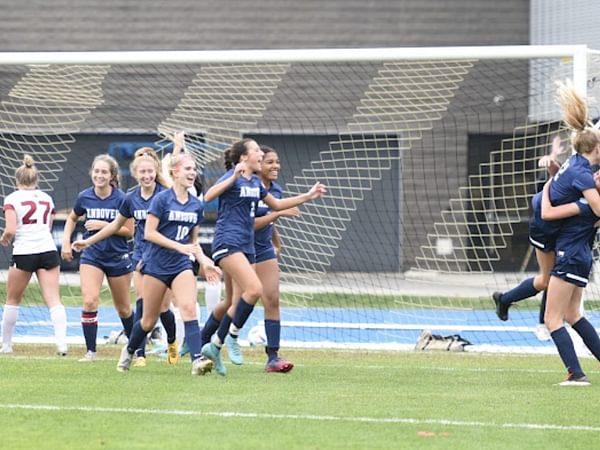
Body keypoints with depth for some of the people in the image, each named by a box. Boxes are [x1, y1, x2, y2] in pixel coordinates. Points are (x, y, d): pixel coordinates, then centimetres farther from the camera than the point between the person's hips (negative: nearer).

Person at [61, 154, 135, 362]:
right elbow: (72, 218, 16)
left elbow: (129, 231, -10)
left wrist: (103, 225, -20)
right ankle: (91, 351, -11)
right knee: (89, 301, -18)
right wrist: (66, 241, 4)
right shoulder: (85, 197, -4)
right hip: (91, 255, 1)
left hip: (118, 257, -1)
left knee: (123, 308, 13)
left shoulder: (121, 199, -13)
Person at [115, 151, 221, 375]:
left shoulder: (196, 205, 8)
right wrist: (179, 246, -20)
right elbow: (149, 233, -13)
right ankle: (129, 350, 34)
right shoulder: (162, 199, -10)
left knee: (189, 308, -19)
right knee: (149, 321, 6)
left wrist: (204, 261, 1)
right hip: (156, 264, -4)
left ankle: (197, 360, -29)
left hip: (181, 265, 4)